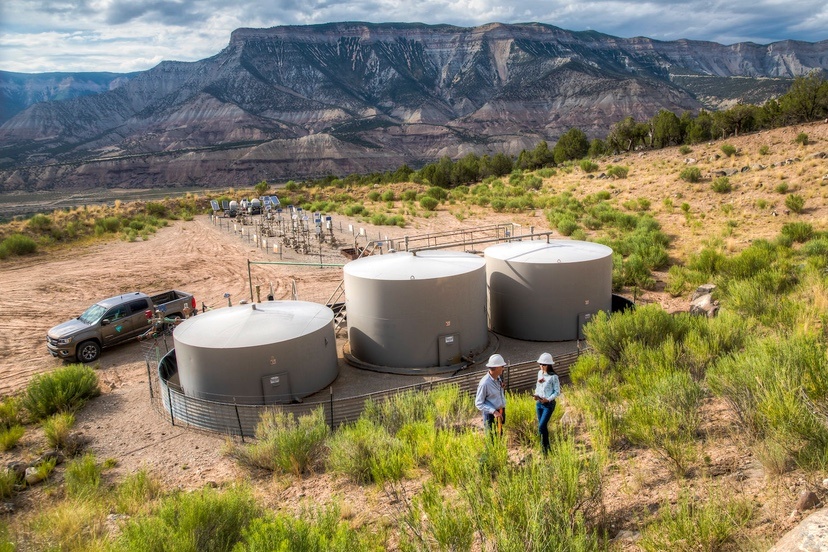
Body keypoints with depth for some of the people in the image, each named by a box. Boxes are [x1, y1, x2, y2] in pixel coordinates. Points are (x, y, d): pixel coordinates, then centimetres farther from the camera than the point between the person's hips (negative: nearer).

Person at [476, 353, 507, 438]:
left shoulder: (498, 378, -2)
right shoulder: (484, 383, -25)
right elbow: (478, 403, -20)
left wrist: (501, 387, -3)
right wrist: (493, 411, -27)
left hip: (501, 412, 7)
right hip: (491, 414, -7)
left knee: (500, 436, 21)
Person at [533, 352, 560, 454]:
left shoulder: (553, 377, -15)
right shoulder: (540, 373, 5)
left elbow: (557, 392, -10)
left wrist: (548, 399, -21)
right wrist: (536, 395, -2)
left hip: (549, 404, -6)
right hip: (539, 403, 6)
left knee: (541, 426, -12)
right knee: (542, 426, 12)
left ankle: (545, 447, 4)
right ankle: (546, 445, 25)